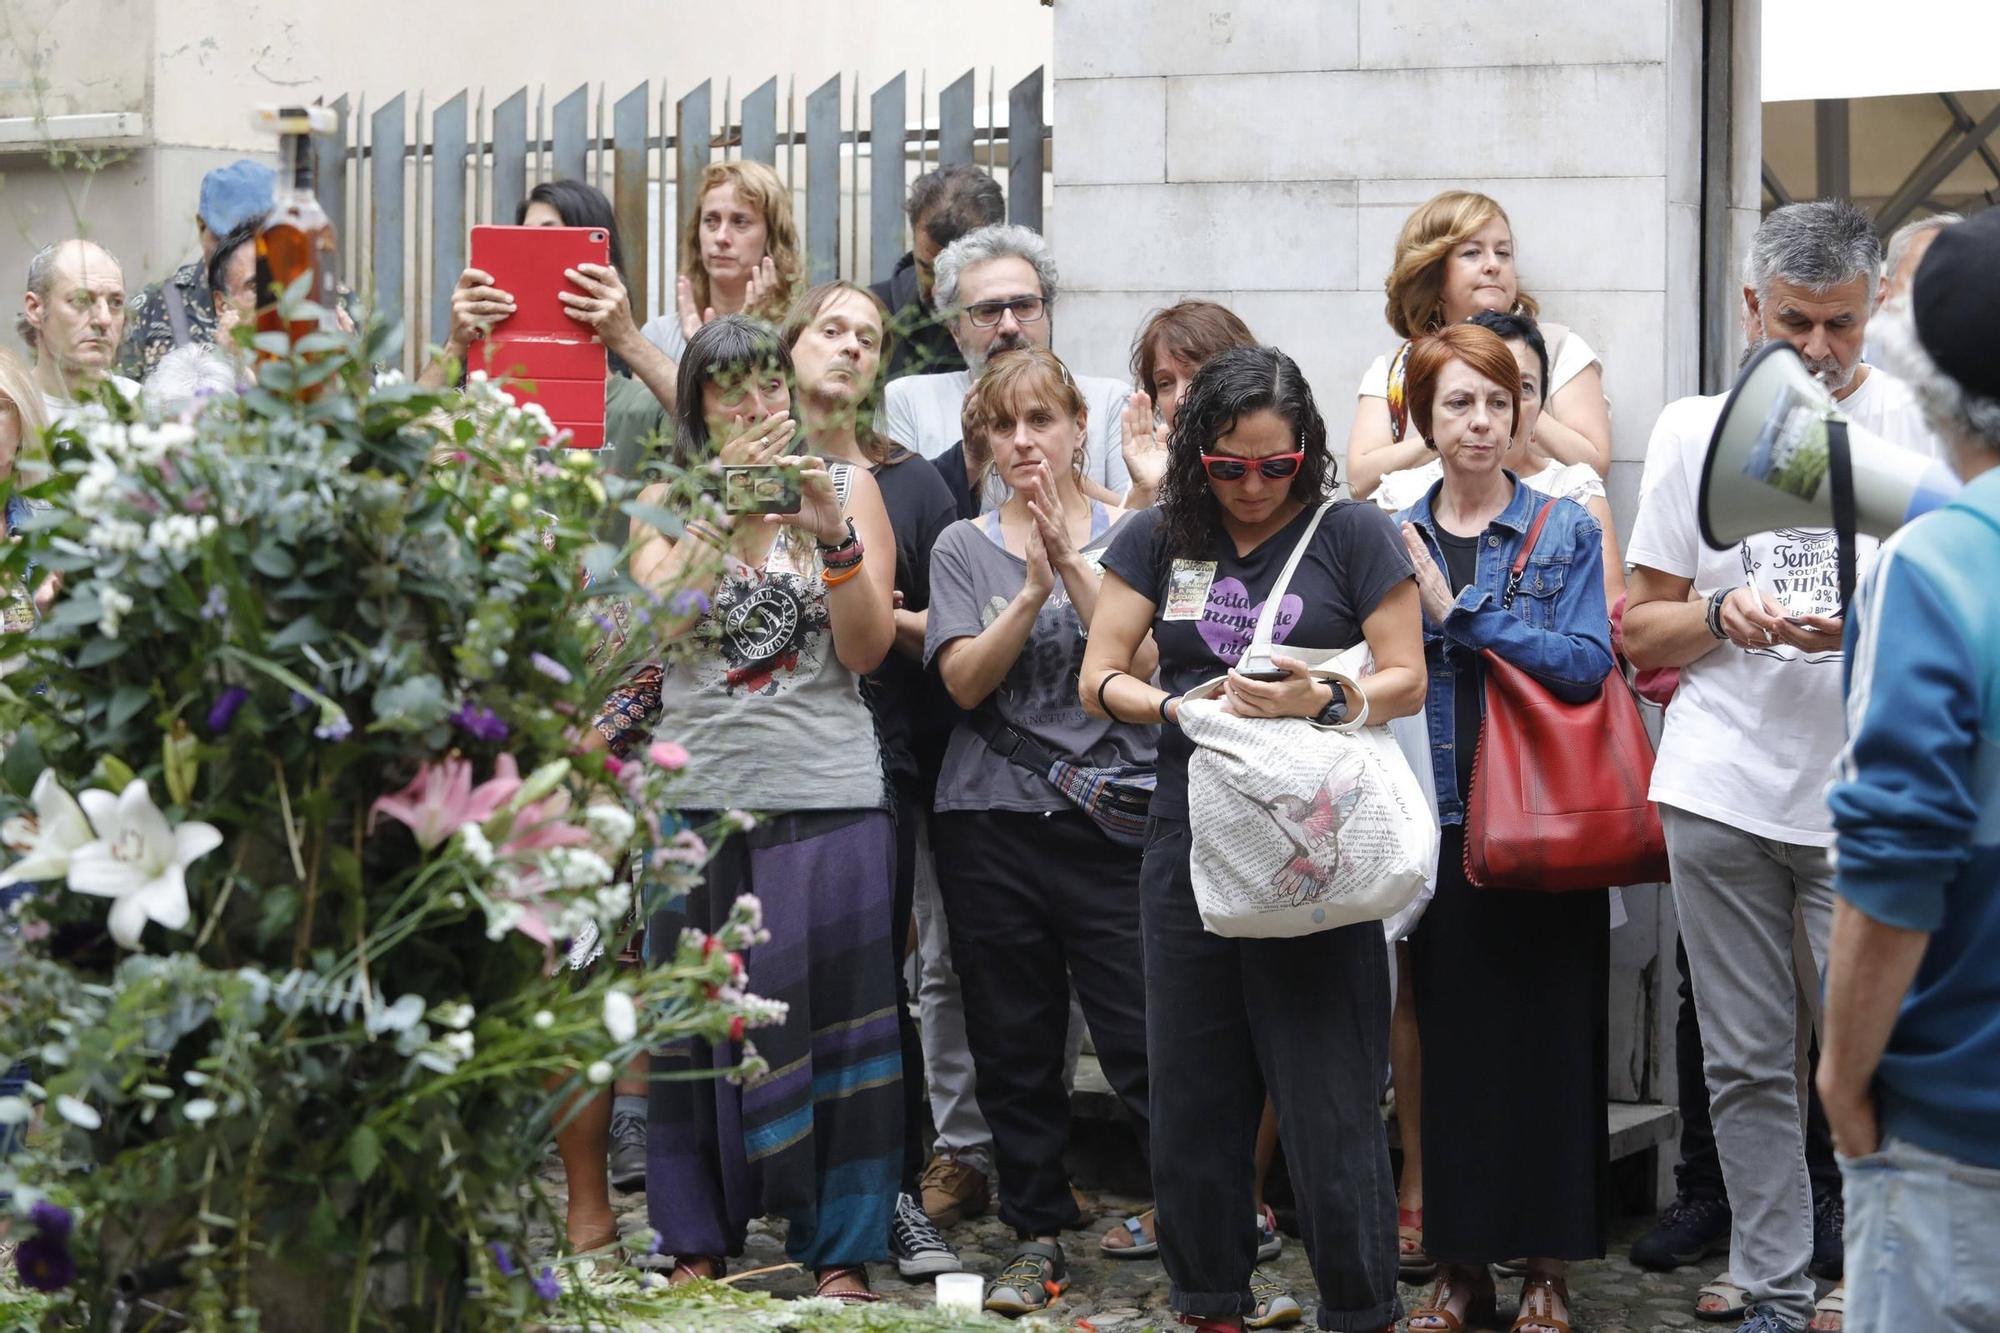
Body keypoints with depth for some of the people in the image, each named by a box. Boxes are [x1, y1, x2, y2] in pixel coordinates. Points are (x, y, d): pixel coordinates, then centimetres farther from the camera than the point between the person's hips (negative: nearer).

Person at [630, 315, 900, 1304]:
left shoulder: (849, 488, 6)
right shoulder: (667, 505, 9)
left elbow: (868, 647, -3)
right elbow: (657, 620, -10)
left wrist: (833, 535, -16)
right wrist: (722, 498, -15)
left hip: (827, 795, -1)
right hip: (700, 792, 1)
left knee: (829, 1022, 1)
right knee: (698, 1024, 5)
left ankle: (841, 1250, 8)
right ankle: (696, 1242, 15)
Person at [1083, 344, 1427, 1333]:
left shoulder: (1352, 536, 1)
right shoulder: (1160, 538, 9)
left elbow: (1407, 681, 0)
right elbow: (1099, 678, 7)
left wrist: (1324, 701, -19)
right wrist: (1178, 707, -11)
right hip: (1190, 841, 3)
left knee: (1329, 1093, -4)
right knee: (1193, 1092, 8)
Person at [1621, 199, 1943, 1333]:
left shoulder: (1915, 420, 2)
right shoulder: (1694, 431, 9)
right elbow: (1643, 630, 13)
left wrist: (1865, 626, -17)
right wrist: (1725, 616, -8)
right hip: (1723, 792, 3)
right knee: (1749, 1065, 8)